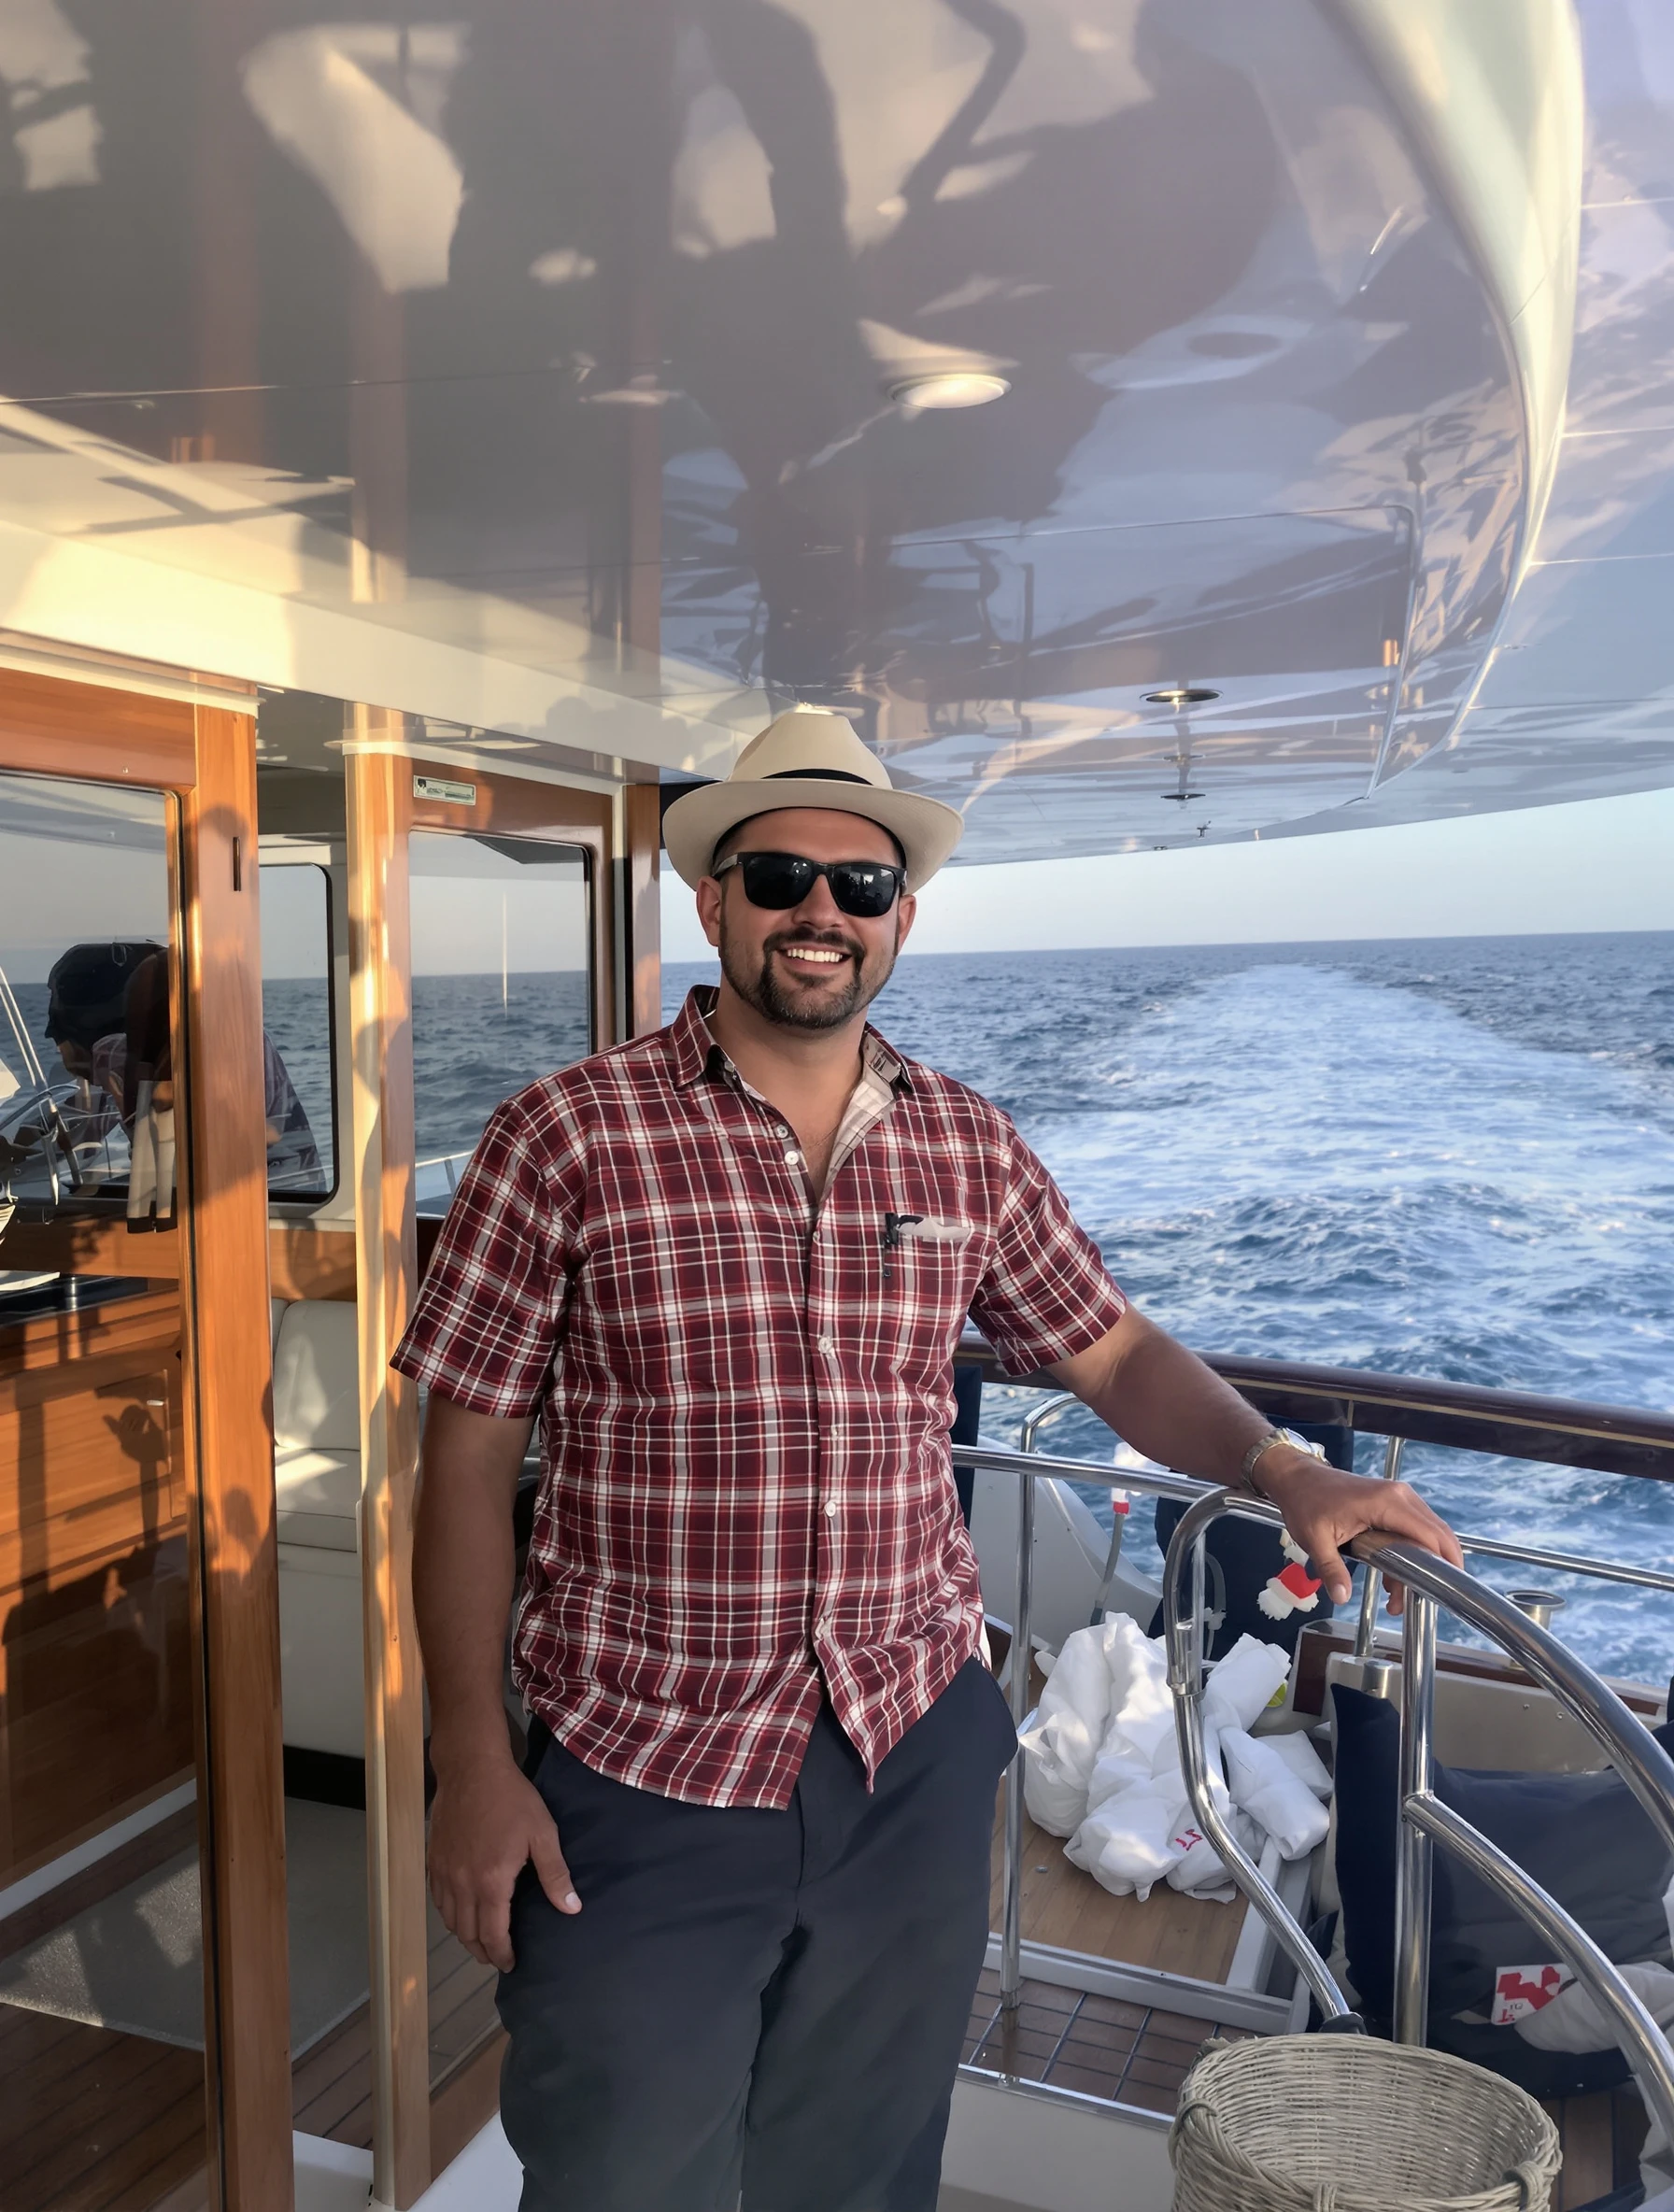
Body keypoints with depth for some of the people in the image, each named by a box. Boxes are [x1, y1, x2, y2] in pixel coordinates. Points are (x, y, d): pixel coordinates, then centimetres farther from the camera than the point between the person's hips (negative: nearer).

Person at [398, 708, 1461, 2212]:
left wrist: (1284, 1471, -3)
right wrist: (473, 1764, -8)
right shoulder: (565, 1138, -9)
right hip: (641, 1785, -3)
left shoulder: (973, 1153, 3)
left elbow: (1112, 1351, 13)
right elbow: (470, 1462, -7)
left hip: (916, 1764, 4)